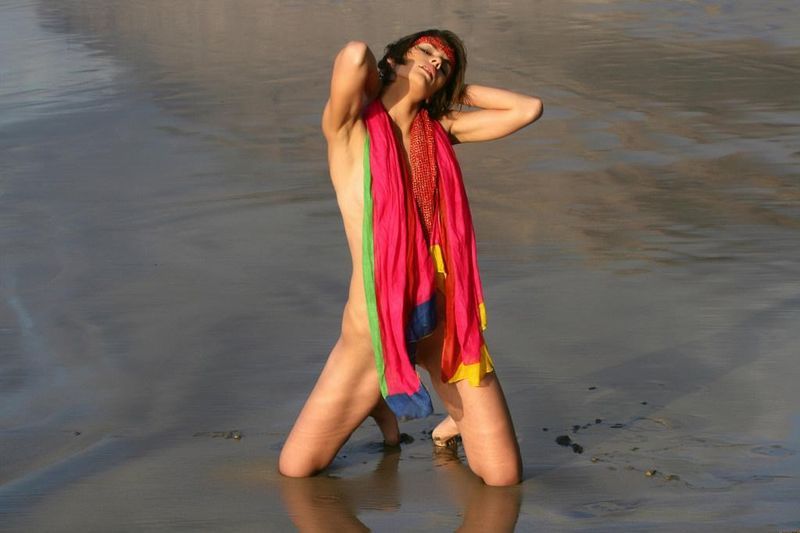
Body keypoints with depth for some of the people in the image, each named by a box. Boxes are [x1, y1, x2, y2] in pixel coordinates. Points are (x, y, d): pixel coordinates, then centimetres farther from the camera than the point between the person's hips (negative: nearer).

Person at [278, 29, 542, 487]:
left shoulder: (439, 130, 7)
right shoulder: (349, 131, -8)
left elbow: (528, 109, 3)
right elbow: (354, 55, -27)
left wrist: (458, 91, 8)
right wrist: (377, 84, -6)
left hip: (444, 325, 3)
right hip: (374, 334, -3)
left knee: (505, 477, 0)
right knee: (295, 469, 4)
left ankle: (456, 417, 33)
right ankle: (382, 405, 32)